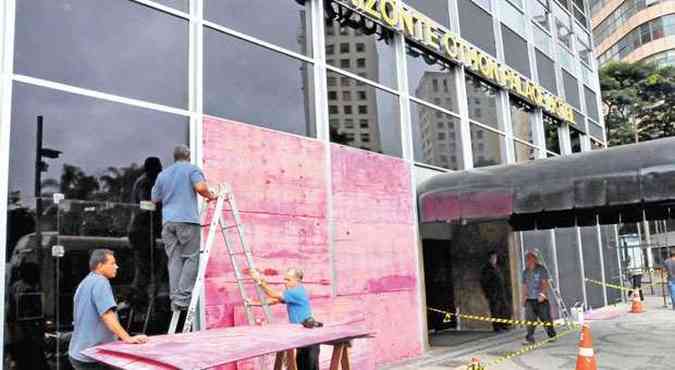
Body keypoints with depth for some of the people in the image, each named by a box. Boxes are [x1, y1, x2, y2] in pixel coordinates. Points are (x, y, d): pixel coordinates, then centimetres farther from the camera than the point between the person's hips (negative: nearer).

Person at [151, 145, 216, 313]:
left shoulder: (163, 174, 20)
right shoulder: (192, 169, 4)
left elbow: (155, 198, 25)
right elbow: (200, 187, -14)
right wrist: (209, 195, 4)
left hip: (168, 221, 5)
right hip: (188, 219, -5)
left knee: (174, 260, 4)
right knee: (191, 258, -1)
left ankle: (175, 298, -1)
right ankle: (183, 297, -10)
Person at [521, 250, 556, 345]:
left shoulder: (541, 269, 0)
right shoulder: (525, 272, 14)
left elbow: (545, 283, -8)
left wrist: (542, 294, -20)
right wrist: (524, 298, 11)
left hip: (541, 299, -4)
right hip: (530, 299, 4)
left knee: (545, 318, 3)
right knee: (530, 318, -8)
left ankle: (552, 335, 22)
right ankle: (530, 338, -7)